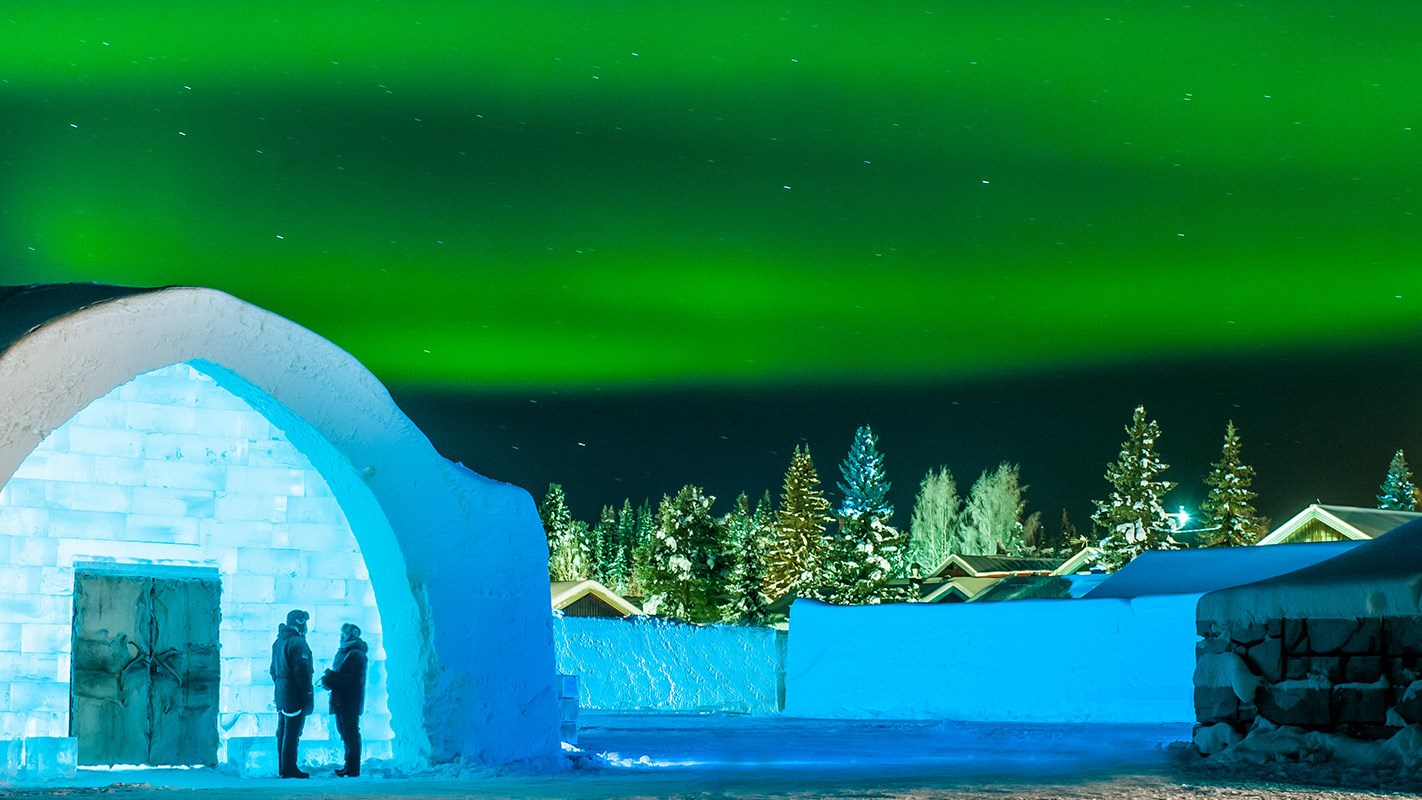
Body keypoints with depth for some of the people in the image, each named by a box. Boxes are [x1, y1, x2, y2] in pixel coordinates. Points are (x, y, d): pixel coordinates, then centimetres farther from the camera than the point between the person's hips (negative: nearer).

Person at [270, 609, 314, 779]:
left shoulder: (278, 642, 15)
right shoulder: (298, 643, -15)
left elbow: (273, 670, 21)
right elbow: (302, 671, -19)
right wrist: (308, 695, -16)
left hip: (281, 693, 10)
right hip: (294, 695, -10)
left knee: (282, 731, 13)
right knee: (292, 732, -7)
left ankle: (282, 767, 19)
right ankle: (289, 768, -6)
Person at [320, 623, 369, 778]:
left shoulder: (356, 655, -13)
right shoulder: (343, 652, 16)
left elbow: (354, 679, -21)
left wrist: (331, 678, -18)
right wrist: (329, 680, 0)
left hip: (350, 702, -9)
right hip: (341, 701, 9)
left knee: (351, 734, -6)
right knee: (345, 734, 12)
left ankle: (353, 768, -3)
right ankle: (349, 766, 18)